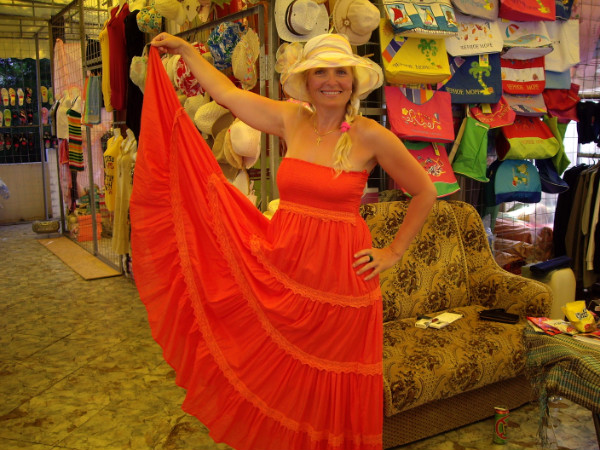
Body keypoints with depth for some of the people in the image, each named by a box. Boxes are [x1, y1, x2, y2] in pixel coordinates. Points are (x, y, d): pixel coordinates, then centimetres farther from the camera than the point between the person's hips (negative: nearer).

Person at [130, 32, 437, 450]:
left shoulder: (370, 136, -7)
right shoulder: (292, 120, 3)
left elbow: (425, 193, 1)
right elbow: (227, 93, 13)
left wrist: (394, 253, -1)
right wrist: (185, 50, 20)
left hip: (339, 274, -3)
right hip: (280, 265, 4)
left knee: (331, 388, 10)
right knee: (277, 379, 15)